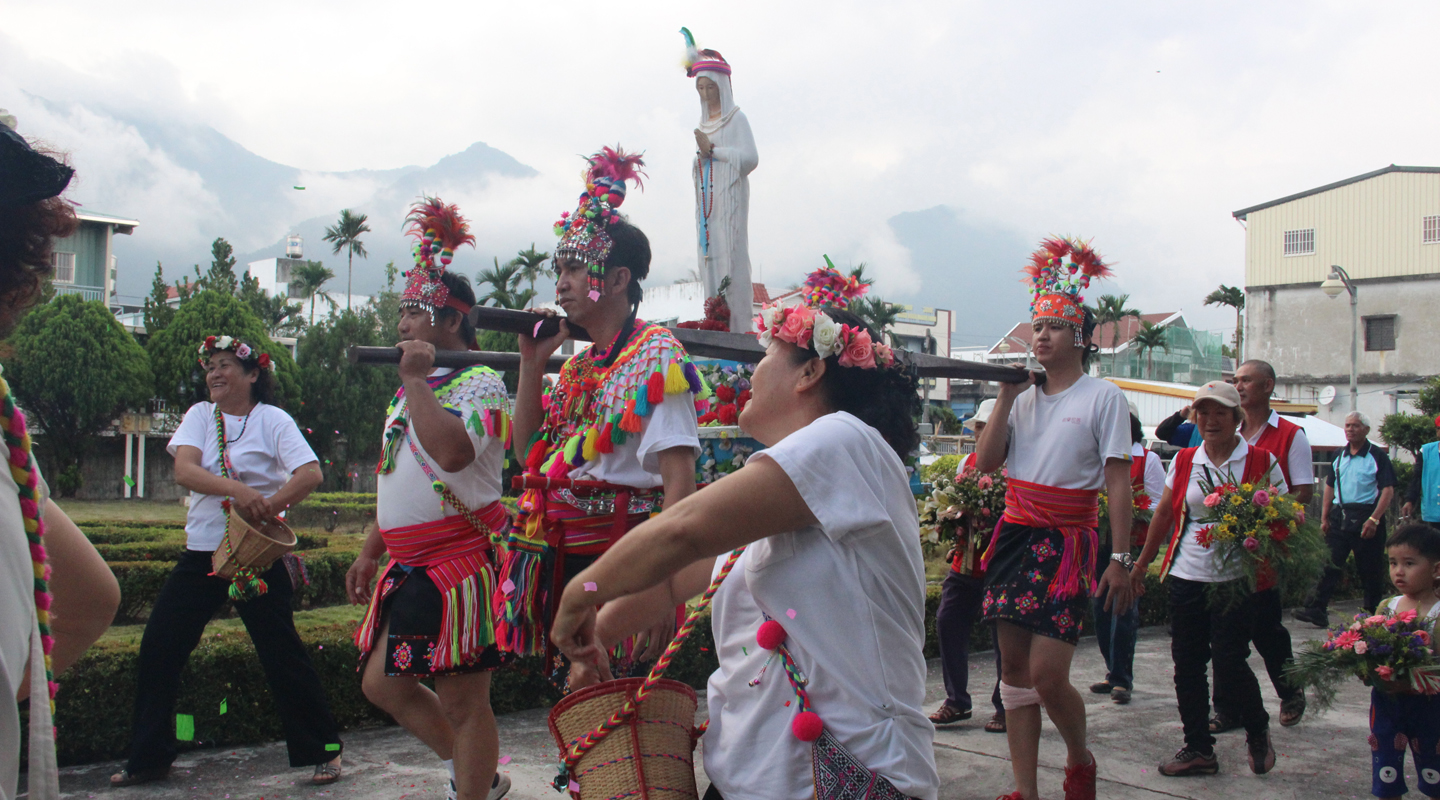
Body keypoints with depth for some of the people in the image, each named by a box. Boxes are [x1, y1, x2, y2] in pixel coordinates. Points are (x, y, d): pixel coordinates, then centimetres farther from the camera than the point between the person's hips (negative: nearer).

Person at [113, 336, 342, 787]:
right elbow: (184, 470, -12)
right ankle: (148, 760, 19)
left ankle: (324, 750, 10)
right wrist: (236, 489, -29)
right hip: (201, 554, 5)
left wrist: (267, 507, -29)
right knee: (158, 649, 5)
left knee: (282, 653, -3)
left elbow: (311, 473, -16)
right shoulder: (200, 415, 6)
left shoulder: (272, 420, -3)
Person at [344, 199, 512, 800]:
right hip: (408, 566, 10)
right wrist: (369, 553, 22)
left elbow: (452, 452, -32)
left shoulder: (479, 382, -11)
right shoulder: (412, 389, 18)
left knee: (461, 700, -2)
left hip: (461, 562, -10)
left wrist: (416, 381, -20)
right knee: (383, 683, 13)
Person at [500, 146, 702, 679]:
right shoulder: (578, 366, 16)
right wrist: (532, 363, 10)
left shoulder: (655, 358, -9)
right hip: (566, 561, 8)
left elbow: (680, 482, -17)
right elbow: (529, 450, 20)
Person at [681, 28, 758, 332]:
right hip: (706, 200, 7)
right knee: (709, 257, 1)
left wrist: (712, 149, -13)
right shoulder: (704, 122, 18)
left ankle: (739, 327, -10)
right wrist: (700, 155, 4)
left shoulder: (736, 119, -2)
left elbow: (750, 158, -13)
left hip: (729, 198, -7)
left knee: (731, 258, -11)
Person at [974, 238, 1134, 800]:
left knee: (1047, 674, -12)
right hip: (1015, 535, 5)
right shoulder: (1024, 397, 13)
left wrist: (1121, 559, -12)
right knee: (1014, 667, 6)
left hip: (1067, 541, -5)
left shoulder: (1103, 397, -2)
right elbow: (986, 462, 3)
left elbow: (1118, 484, -6)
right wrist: (1007, 396, -2)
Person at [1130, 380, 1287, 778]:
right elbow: (1164, 513, 17)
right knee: (1187, 663, 5)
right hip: (1187, 577, 4)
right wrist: (1142, 563, 19)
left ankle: (1258, 732, 21)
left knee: (1228, 662, -7)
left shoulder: (1262, 462, -2)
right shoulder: (1184, 461, 8)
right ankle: (1198, 748, 18)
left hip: (1238, 578, -4)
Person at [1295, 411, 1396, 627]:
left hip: (1365, 516, -5)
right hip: (1339, 516, 5)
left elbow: (1388, 491, -10)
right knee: (1330, 563, -2)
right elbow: (1330, 487, 18)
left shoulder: (1377, 456, -4)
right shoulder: (1340, 456, 13)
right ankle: (1317, 609, -6)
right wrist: (1324, 518, 10)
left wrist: (1373, 519, -19)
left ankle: (1373, 613, 15)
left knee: (1370, 569, 4)